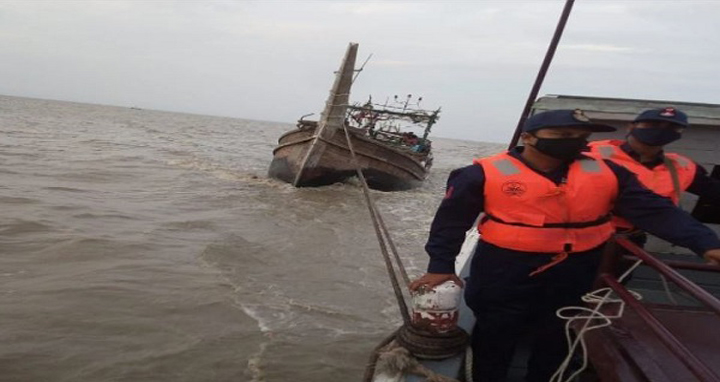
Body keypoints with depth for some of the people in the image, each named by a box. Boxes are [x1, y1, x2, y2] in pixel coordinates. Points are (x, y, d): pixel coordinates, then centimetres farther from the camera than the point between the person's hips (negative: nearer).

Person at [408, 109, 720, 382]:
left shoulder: (606, 173, -1)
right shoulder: (486, 173, -12)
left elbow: (655, 210, -3)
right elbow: (451, 220, -9)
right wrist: (441, 265, -14)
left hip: (575, 272, 4)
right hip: (505, 269, -3)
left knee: (558, 338, 19)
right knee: (495, 336, 9)